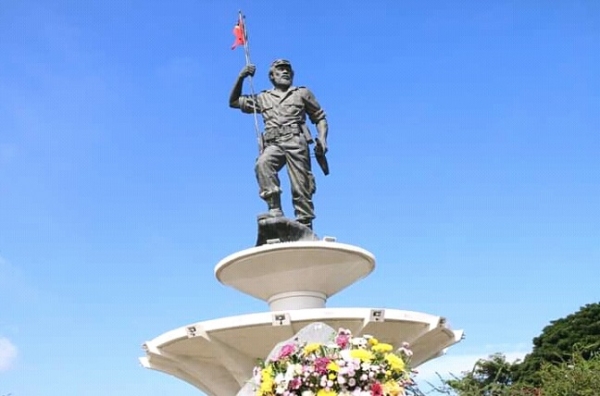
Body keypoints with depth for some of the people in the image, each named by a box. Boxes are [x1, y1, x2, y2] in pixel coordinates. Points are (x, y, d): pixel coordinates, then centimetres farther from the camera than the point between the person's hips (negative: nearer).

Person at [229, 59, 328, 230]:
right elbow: (234, 102, 31)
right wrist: (241, 78, 18)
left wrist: (322, 138, 2)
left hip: (296, 142, -1)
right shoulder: (263, 98, 26)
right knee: (262, 164, -33)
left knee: (301, 188, -10)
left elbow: (320, 118, 21)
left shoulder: (302, 93, 22)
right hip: (273, 144, 1)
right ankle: (275, 209, -35)